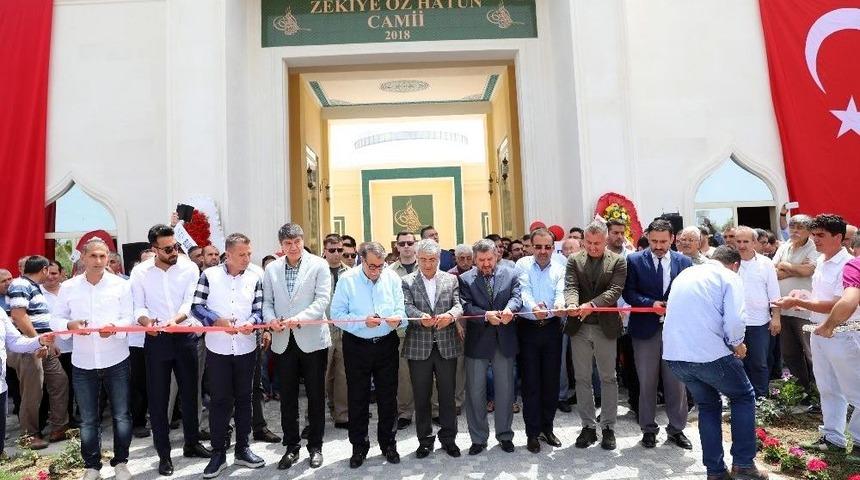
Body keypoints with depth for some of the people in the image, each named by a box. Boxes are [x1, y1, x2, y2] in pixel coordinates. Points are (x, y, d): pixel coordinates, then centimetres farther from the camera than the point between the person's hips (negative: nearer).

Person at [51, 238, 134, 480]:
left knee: (121, 415, 7)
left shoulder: (121, 285, -2)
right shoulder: (68, 287, 2)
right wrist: (70, 325, -17)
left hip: (116, 360, -1)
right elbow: (56, 320, 5)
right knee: (88, 419, 11)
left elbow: (129, 319, -4)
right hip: (83, 363, 1)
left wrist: (114, 328, -25)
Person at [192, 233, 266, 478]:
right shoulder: (209, 275, -4)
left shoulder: (255, 277, 0)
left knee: (243, 398, 12)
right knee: (219, 400, 5)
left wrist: (251, 323, -21)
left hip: (246, 348, 2)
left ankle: (242, 449, 25)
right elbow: (196, 306, -4)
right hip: (218, 348, -2)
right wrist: (218, 321, -19)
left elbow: (258, 310, 0)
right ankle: (218, 453, 19)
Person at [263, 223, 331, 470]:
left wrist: (298, 319, -22)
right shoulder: (272, 268, 7)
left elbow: (322, 300, -10)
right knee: (287, 396, 11)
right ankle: (291, 446, 26)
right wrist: (271, 319, -12)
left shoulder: (319, 265, -4)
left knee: (316, 395, 8)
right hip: (283, 341, 3)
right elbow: (267, 301, 8)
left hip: (312, 339, -3)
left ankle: (315, 446, 23)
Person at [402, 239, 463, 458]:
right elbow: (406, 306, -10)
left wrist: (451, 314, -26)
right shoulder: (407, 281, 3)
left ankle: (448, 437, 27)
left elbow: (459, 304, -3)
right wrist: (421, 317, -31)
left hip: (447, 345, 1)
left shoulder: (451, 279, 7)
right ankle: (425, 439, 26)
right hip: (419, 346, -1)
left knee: (448, 394, 10)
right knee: (421, 396, 10)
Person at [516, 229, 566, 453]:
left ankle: (547, 428, 27)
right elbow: (524, 291, -15)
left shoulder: (559, 269, 4)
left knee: (551, 381, 10)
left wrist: (559, 305, -36)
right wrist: (534, 308, -36)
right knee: (530, 382, 3)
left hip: (552, 328, 2)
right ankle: (532, 432, 15)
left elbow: (560, 293, -12)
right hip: (528, 328, -2)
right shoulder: (523, 265, -1)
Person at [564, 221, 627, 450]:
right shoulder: (574, 260, 6)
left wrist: (592, 305, -26)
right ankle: (588, 426, 22)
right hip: (579, 327, 2)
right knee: (582, 379, 9)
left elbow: (615, 290, -11)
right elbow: (570, 287, -6)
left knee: (608, 378, 8)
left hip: (606, 326, -2)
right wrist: (572, 304, -28)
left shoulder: (618, 261, 1)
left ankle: (608, 427, 21)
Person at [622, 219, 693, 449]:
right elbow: (628, 292, -4)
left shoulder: (684, 262, 4)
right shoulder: (634, 260, -1)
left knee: (676, 382, 8)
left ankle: (676, 429, 25)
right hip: (645, 329, -1)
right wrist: (651, 303, -17)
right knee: (647, 382, 7)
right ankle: (648, 429, 22)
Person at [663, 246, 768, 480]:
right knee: (744, 397, 19)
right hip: (709, 353, -5)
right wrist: (737, 344, 6)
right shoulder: (729, 277, 1)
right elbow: (735, 320, -14)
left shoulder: (685, 274, 20)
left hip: (674, 353, 6)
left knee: (708, 405, 22)